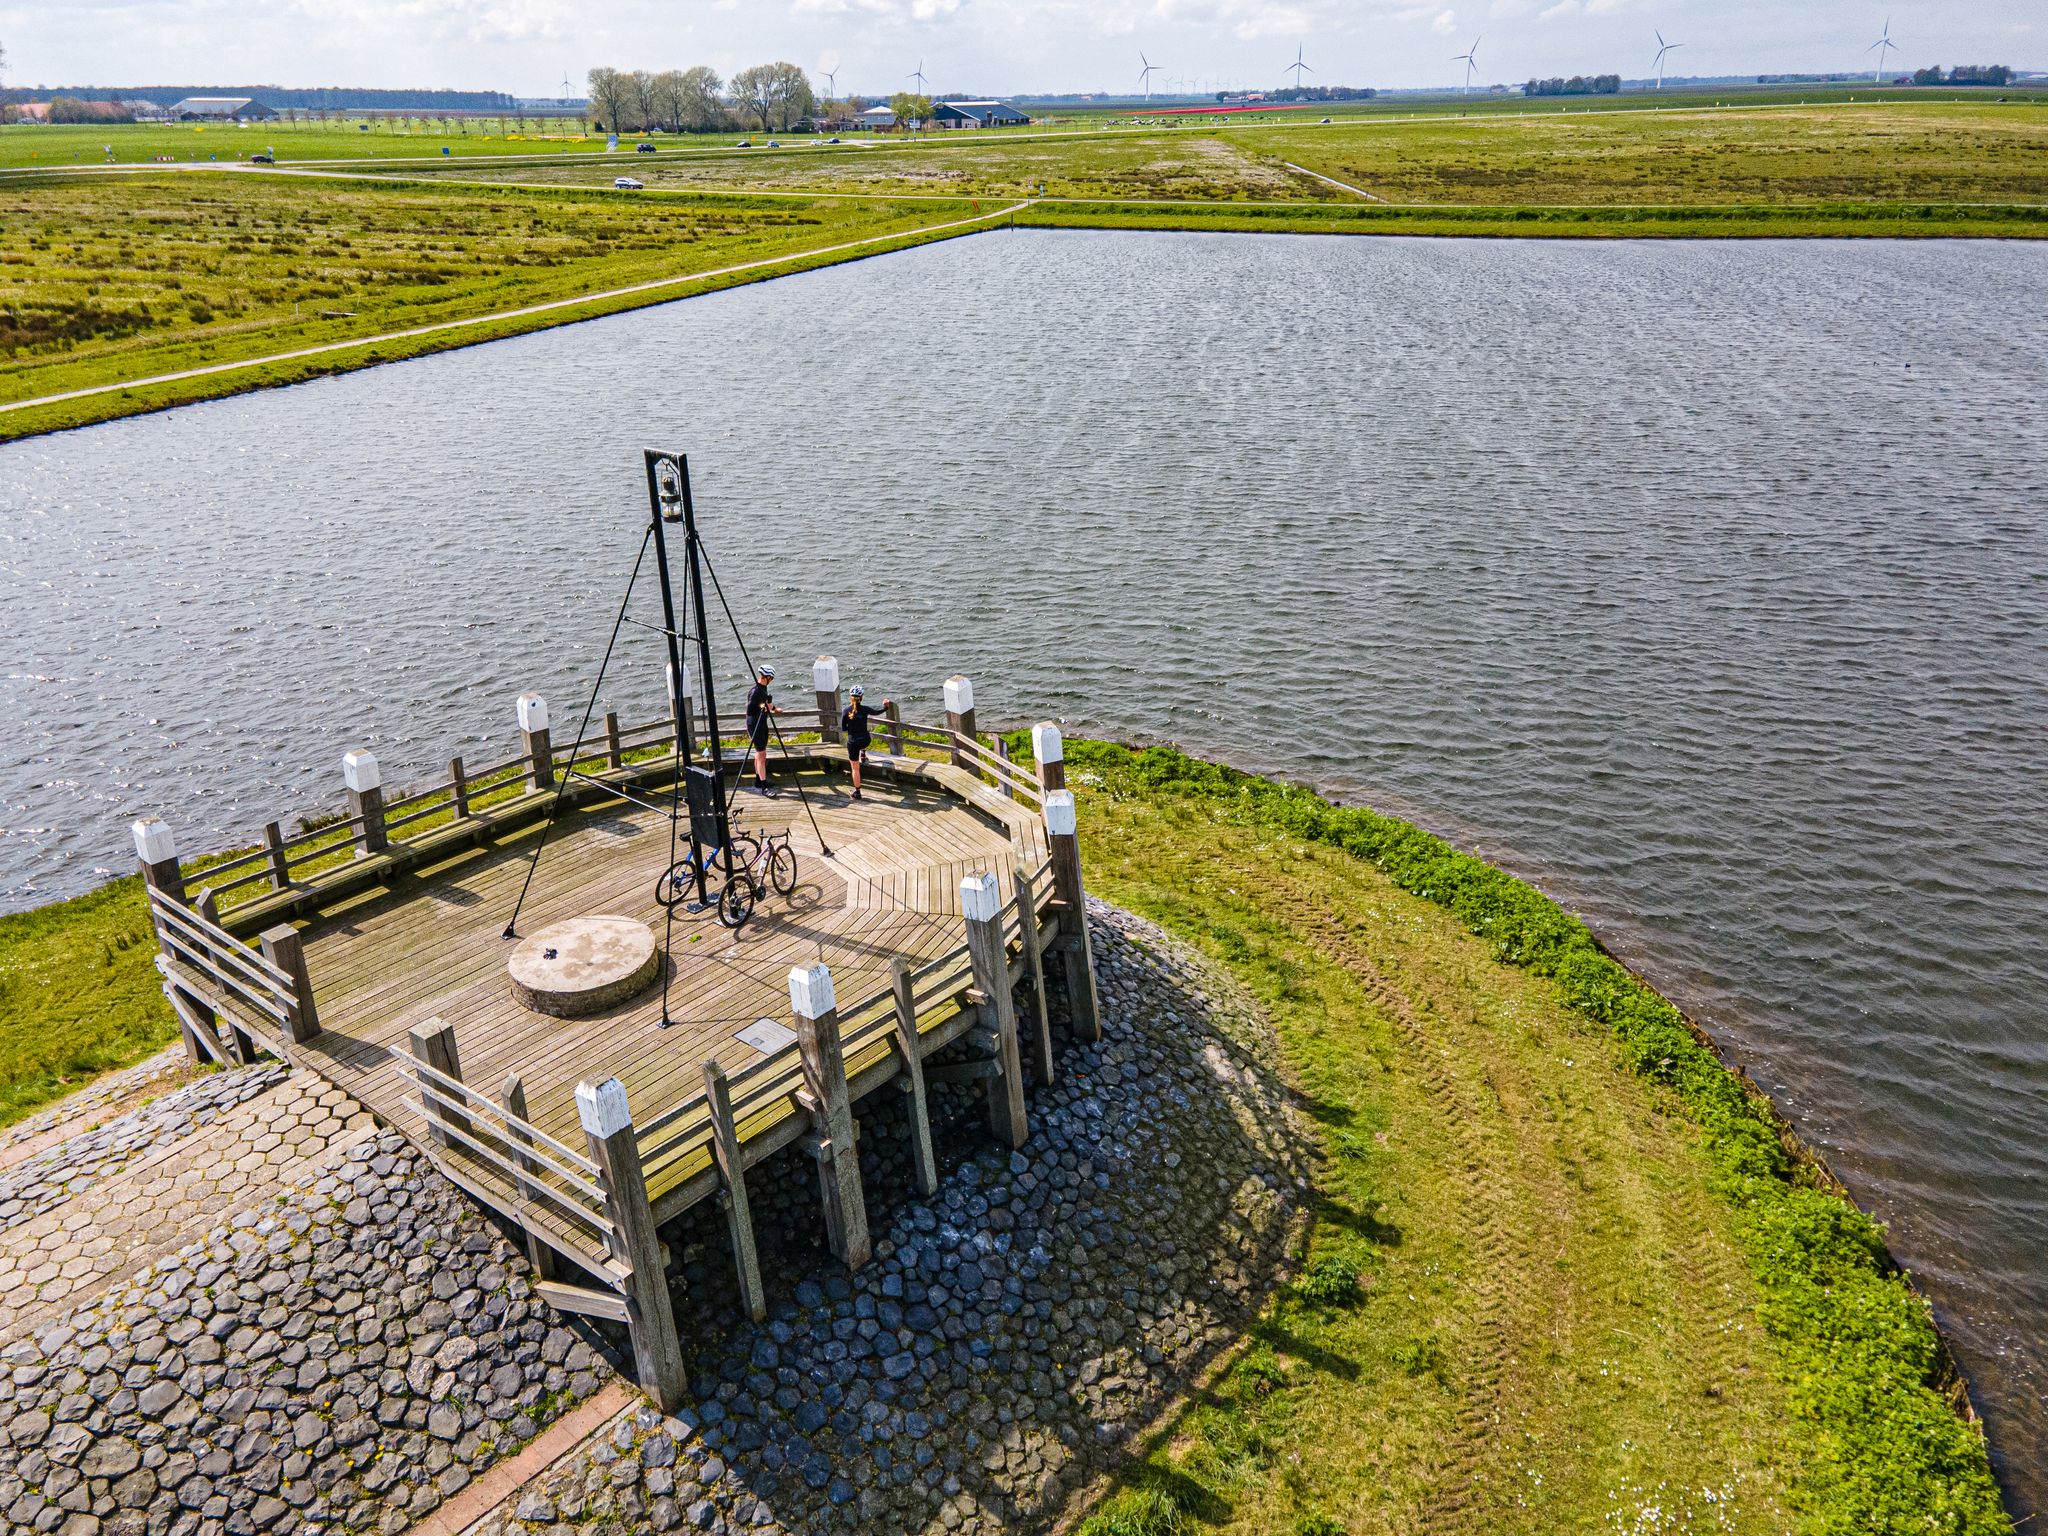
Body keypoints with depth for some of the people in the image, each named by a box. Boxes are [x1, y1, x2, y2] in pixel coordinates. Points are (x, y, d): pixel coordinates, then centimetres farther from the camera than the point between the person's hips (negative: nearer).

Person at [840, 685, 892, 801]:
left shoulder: (846, 711, -13)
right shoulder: (865, 709, -12)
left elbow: (843, 729, -6)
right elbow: (877, 712, 9)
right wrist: (886, 708, 29)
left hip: (852, 743, -1)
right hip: (865, 741, 1)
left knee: (855, 769, 11)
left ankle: (857, 792, 16)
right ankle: (863, 752, 48)